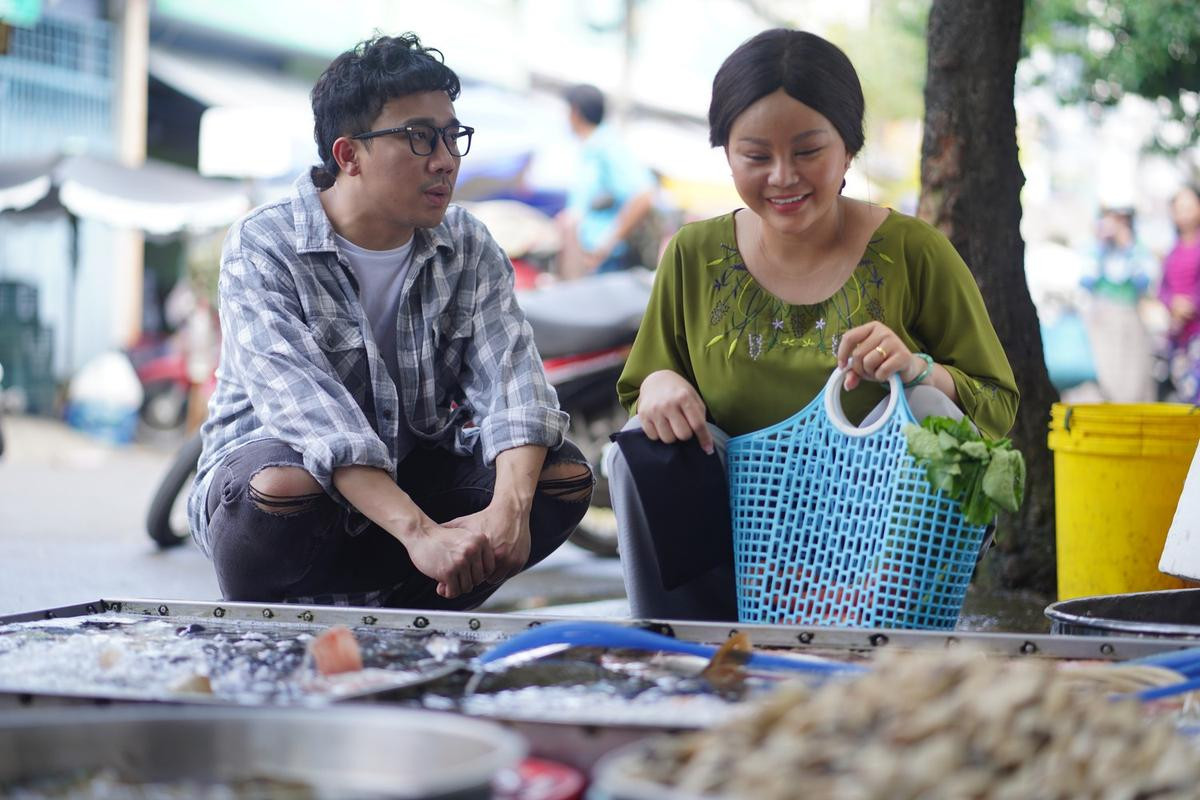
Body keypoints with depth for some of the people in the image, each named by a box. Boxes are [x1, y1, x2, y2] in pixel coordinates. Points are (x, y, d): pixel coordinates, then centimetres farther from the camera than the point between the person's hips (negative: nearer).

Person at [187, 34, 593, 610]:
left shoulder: (468, 248, -1)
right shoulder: (263, 247, -16)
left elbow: (508, 375, -15)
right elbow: (303, 405, -31)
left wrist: (510, 507, -36)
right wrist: (420, 532, -43)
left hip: (411, 474, 5)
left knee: (565, 474, -16)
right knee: (282, 485, -38)